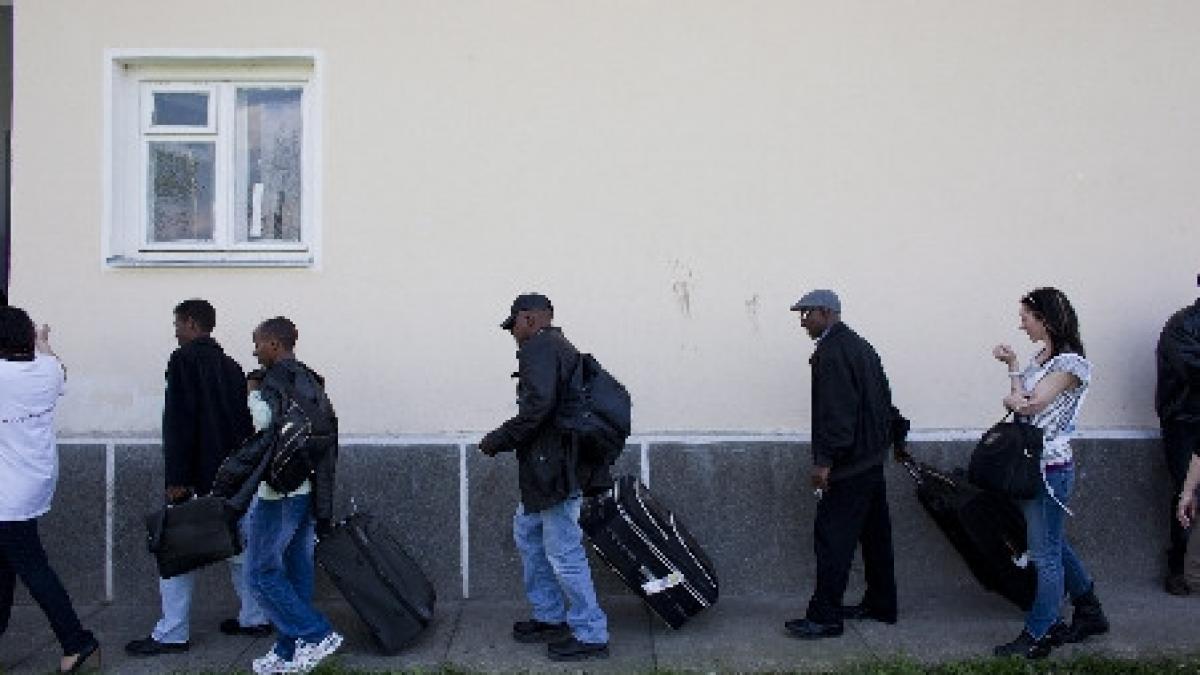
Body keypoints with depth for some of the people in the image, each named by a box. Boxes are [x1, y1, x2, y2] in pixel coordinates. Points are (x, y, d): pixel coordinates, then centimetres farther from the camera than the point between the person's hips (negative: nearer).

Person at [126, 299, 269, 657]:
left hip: (199, 479, -7)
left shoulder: (184, 359, -9)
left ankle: (171, 634, 5)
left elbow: (179, 422, -16)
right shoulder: (231, 366, 12)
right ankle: (254, 618, 20)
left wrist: (176, 478, -16)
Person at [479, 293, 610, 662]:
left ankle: (590, 635, 7)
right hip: (554, 467, 11)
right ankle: (550, 617, 30)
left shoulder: (538, 347, -13)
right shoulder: (563, 348, 18)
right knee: (527, 532, 22)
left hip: (553, 470, -11)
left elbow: (537, 407, -25)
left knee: (563, 552, -3)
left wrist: (498, 439, -14)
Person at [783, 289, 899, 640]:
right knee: (875, 535, 16)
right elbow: (884, 399, 19)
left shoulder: (831, 352, -16)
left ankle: (825, 616, -3)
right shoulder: (861, 346, 15)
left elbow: (835, 411, -23)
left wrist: (824, 460, -22)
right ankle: (880, 605, 27)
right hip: (872, 459, 10)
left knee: (832, 538, -6)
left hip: (847, 466, -10)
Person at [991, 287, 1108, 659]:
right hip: (1032, 465, 10)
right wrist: (1012, 365, 0)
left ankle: (1038, 636, 11)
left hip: (1050, 468, -10)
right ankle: (1090, 613, 38)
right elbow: (1021, 399, 7)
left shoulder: (1071, 363, -17)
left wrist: (1013, 400, -1)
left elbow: (1029, 405, -20)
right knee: (1055, 545, 22)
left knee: (1045, 553, 1)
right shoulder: (1044, 355, 10)